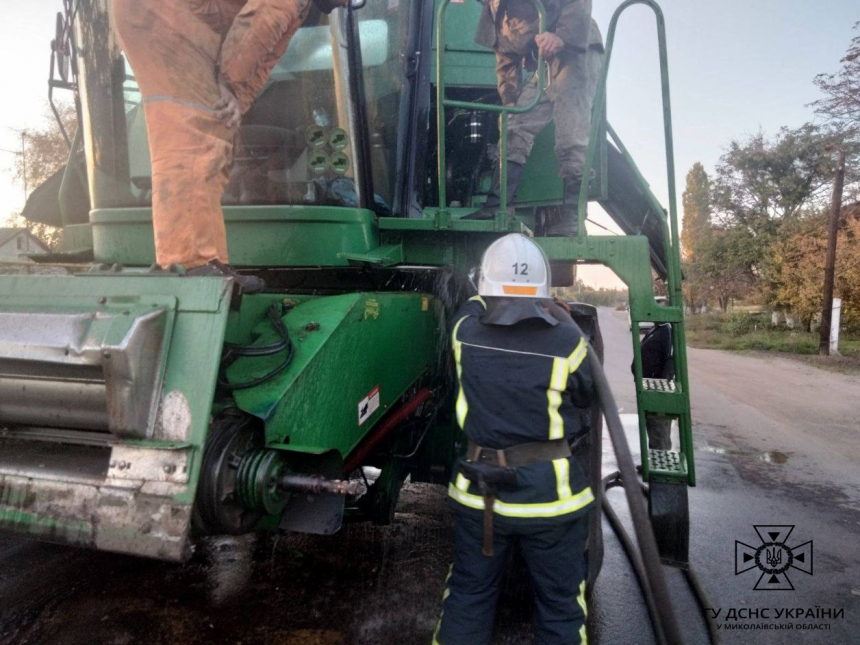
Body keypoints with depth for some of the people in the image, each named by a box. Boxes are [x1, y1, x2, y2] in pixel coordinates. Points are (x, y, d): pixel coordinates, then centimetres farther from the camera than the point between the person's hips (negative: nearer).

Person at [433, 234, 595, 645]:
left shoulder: (465, 333, -11)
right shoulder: (567, 343, -16)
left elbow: (475, 303, 13)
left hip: (479, 491, 2)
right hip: (549, 493, -2)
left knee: (467, 595, 20)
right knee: (561, 604, 17)